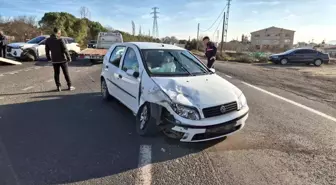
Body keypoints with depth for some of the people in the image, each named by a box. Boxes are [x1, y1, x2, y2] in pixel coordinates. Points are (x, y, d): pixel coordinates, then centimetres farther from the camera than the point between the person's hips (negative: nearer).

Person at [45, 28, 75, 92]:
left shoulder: (48, 40, 4)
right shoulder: (60, 39, -12)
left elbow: (47, 50, 11)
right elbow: (65, 49, -15)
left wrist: (48, 58, 22)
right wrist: (69, 57, -9)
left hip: (54, 60, 4)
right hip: (62, 59, -4)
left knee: (56, 74, 10)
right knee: (66, 73, 4)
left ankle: (58, 87, 10)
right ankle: (69, 86, 9)